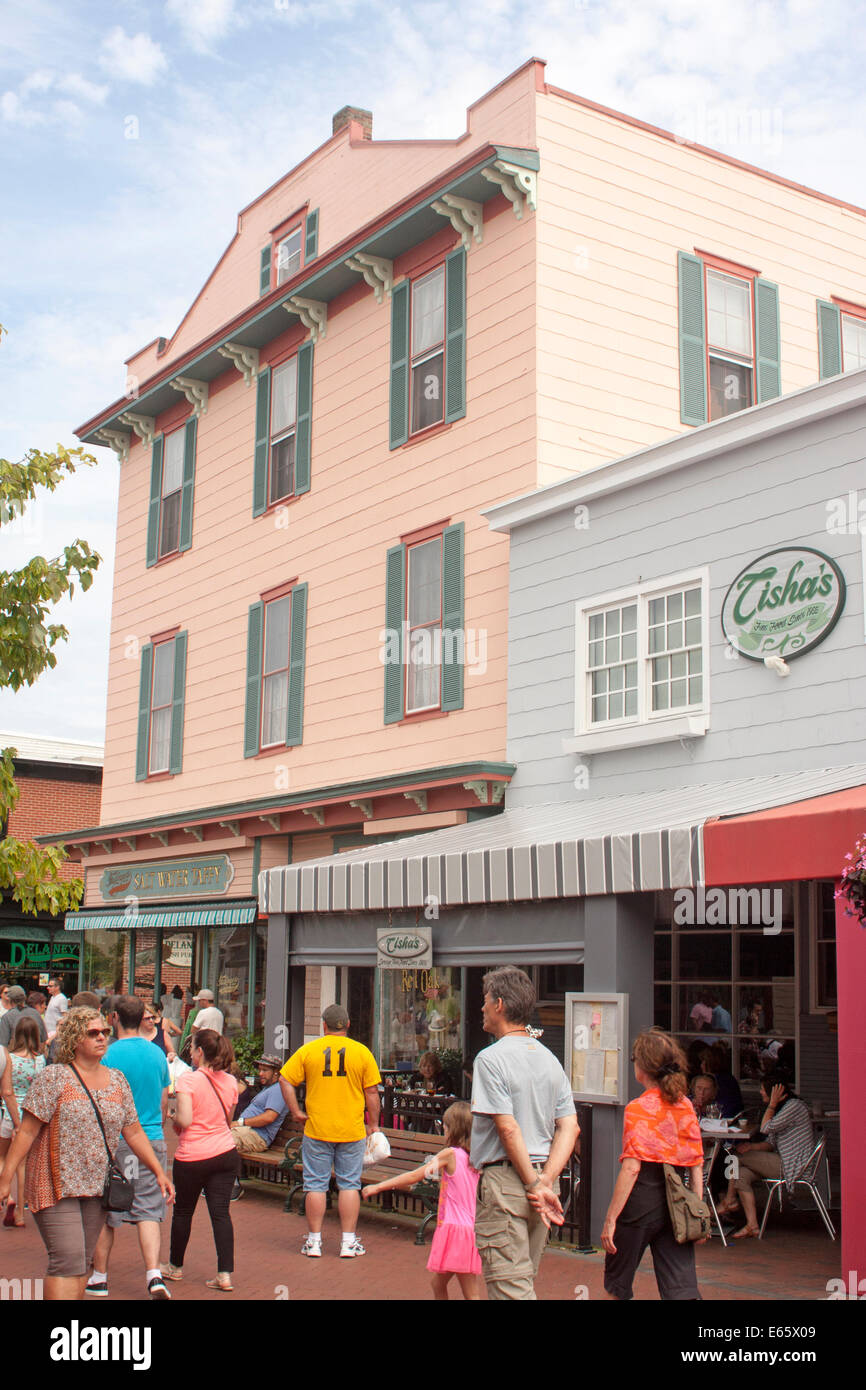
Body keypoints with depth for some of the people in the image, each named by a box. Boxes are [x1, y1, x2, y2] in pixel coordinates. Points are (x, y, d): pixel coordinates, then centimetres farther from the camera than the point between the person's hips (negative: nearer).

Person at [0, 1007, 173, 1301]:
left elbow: (134, 1133, 14)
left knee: (81, 1264, 9)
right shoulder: (53, 1077, -7)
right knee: (68, 1262, -14)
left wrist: (159, 1172, 9)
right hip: (57, 1186, -5)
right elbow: (27, 1131, -8)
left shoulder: (117, 1080, 9)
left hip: (96, 1188, 6)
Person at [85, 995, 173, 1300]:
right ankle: (154, 1274, -9)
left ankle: (99, 1277, 20)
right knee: (148, 1211, 5)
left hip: (116, 1141, -4)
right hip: (152, 1141, 4)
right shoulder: (157, 1054, 5)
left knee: (105, 1212, 10)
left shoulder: (110, 1054, -11)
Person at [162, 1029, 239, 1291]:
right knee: (220, 1212, 4)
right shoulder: (230, 1082, 3)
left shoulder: (188, 1080, -14)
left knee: (183, 1211, 14)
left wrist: (174, 1120, -2)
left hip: (192, 1156, -4)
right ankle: (225, 1274, -2)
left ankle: (175, 1266, 31)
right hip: (225, 1153, 4)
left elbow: (185, 1120, -22)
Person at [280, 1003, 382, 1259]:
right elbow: (372, 1092, 0)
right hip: (352, 1131, 0)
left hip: (317, 1131, 0)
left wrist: (295, 1111, 1)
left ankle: (314, 1241, 11)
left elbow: (285, 1080, -3)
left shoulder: (308, 1050, 0)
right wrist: (373, 1124, 9)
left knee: (316, 1185, 7)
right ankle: (348, 1242, 9)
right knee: (349, 1184, 8)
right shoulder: (362, 1052, -1)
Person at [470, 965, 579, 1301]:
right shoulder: (550, 1059, 11)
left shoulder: (491, 1058, -12)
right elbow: (570, 1127, 4)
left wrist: (534, 1185, -14)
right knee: (524, 1282, 18)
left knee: (509, 1288, -6)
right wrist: (546, 1181, -3)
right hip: (541, 1176, 8)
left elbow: (508, 1128, -19)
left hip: (504, 1180, -8)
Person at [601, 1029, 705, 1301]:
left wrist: (611, 1218, -14)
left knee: (616, 1284, 14)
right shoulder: (686, 1106, 7)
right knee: (680, 1289, 2)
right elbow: (697, 1166, 7)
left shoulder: (639, 1108, -10)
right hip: (676, 1198, 5)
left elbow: (631, 1168, -16)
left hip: (642, 1197, -5)